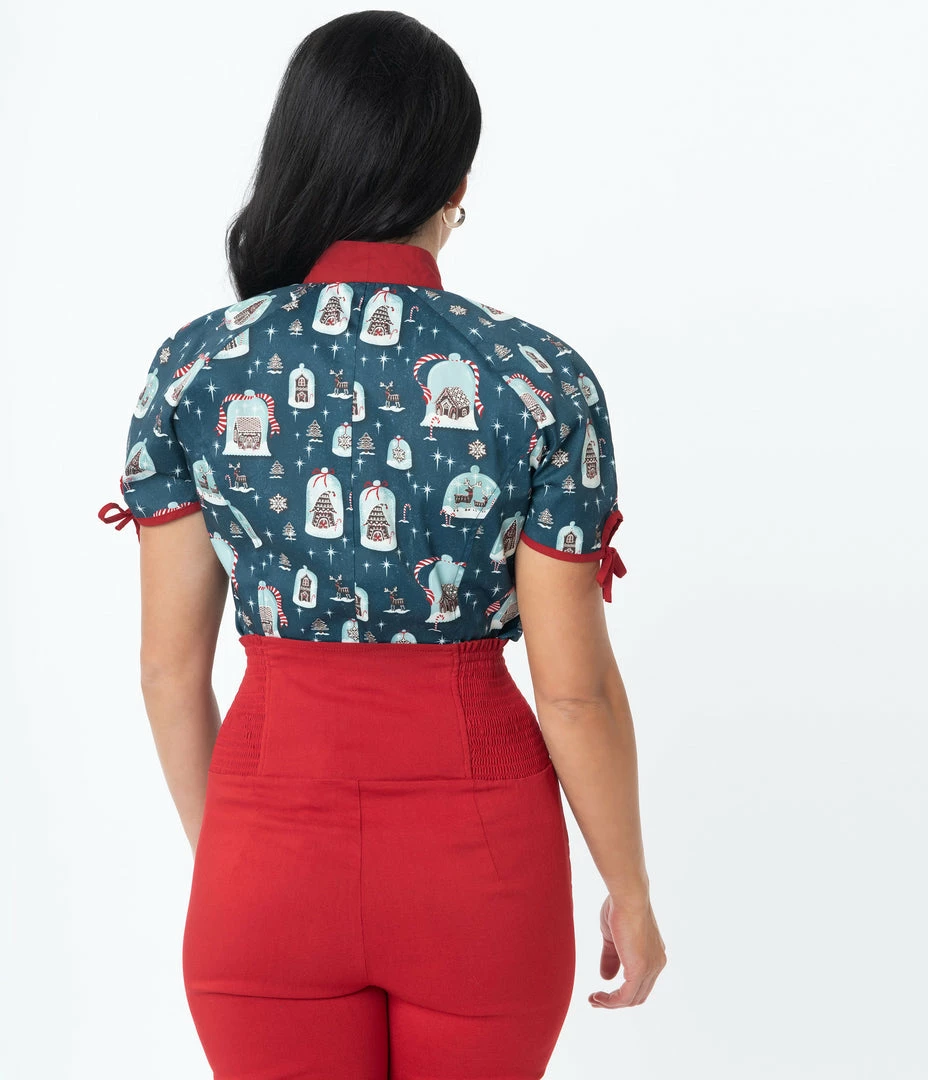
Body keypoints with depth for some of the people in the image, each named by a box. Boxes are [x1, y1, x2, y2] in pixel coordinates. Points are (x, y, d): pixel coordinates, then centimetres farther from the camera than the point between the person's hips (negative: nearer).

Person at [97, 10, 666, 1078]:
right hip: (479, 846, 0)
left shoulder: (194, 368, -6)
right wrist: (630, 893, 4)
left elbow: (170, 664, -1)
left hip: (274, 840, 1)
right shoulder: (539, 379, -11)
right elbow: (575, 685, -9)